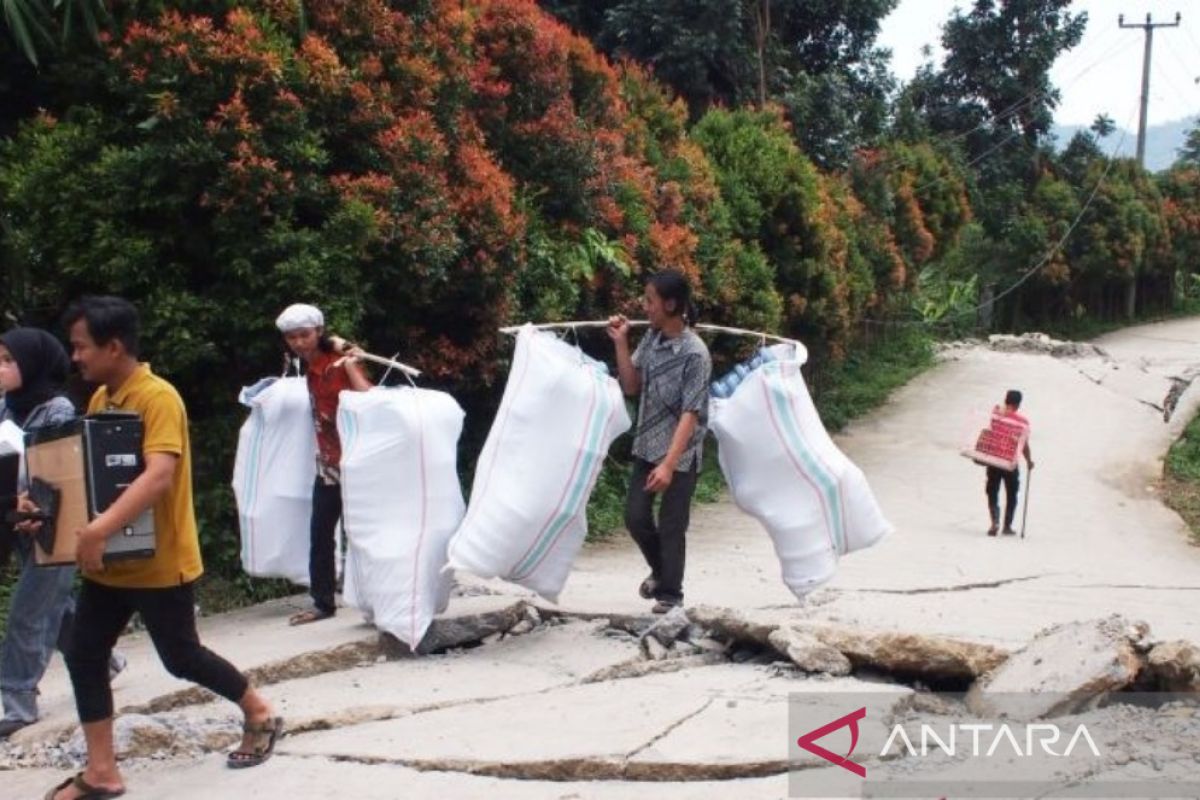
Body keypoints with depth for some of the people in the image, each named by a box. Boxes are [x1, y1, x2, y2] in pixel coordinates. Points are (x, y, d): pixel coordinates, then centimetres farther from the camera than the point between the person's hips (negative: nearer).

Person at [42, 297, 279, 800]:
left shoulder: (158, 397, -20)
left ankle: (260, 715, 28)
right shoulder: (99, 398, 7)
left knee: (181, 657, 5)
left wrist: (100, 529, -42)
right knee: (83, 656, 4)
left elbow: (159, 476, -32)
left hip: (158, 560, -8)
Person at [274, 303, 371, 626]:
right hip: (328, 463, 8)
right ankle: (323, 602, 20)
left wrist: (351, 366, -32)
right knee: (320, 534, 10)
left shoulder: (340, 363, -13)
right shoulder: (309, 365, 9)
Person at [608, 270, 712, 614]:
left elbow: (690, 415, -21)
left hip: (680, 455, -6)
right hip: (646, 447, 6)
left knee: (671, 526, 2)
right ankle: (660, 570, 34)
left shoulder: (695, 353, -19)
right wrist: (621, 343, -5)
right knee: (635, 516, 8)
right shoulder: (651, 339, 1)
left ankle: (669, 593, 19)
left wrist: (669, 464, -25)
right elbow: (631, 387, 7)